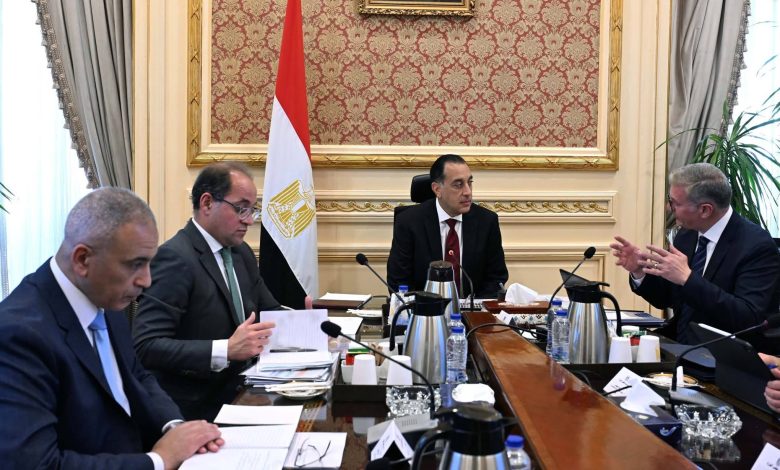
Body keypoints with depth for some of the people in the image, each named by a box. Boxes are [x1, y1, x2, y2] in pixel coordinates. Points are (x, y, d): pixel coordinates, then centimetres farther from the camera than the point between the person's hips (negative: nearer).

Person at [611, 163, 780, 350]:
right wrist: (639, 271, -6)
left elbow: (748, 319, -25)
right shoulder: (686, 235, 4)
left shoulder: (757, 246, -15)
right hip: (679, 348, 6)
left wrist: (688, 278, -30)